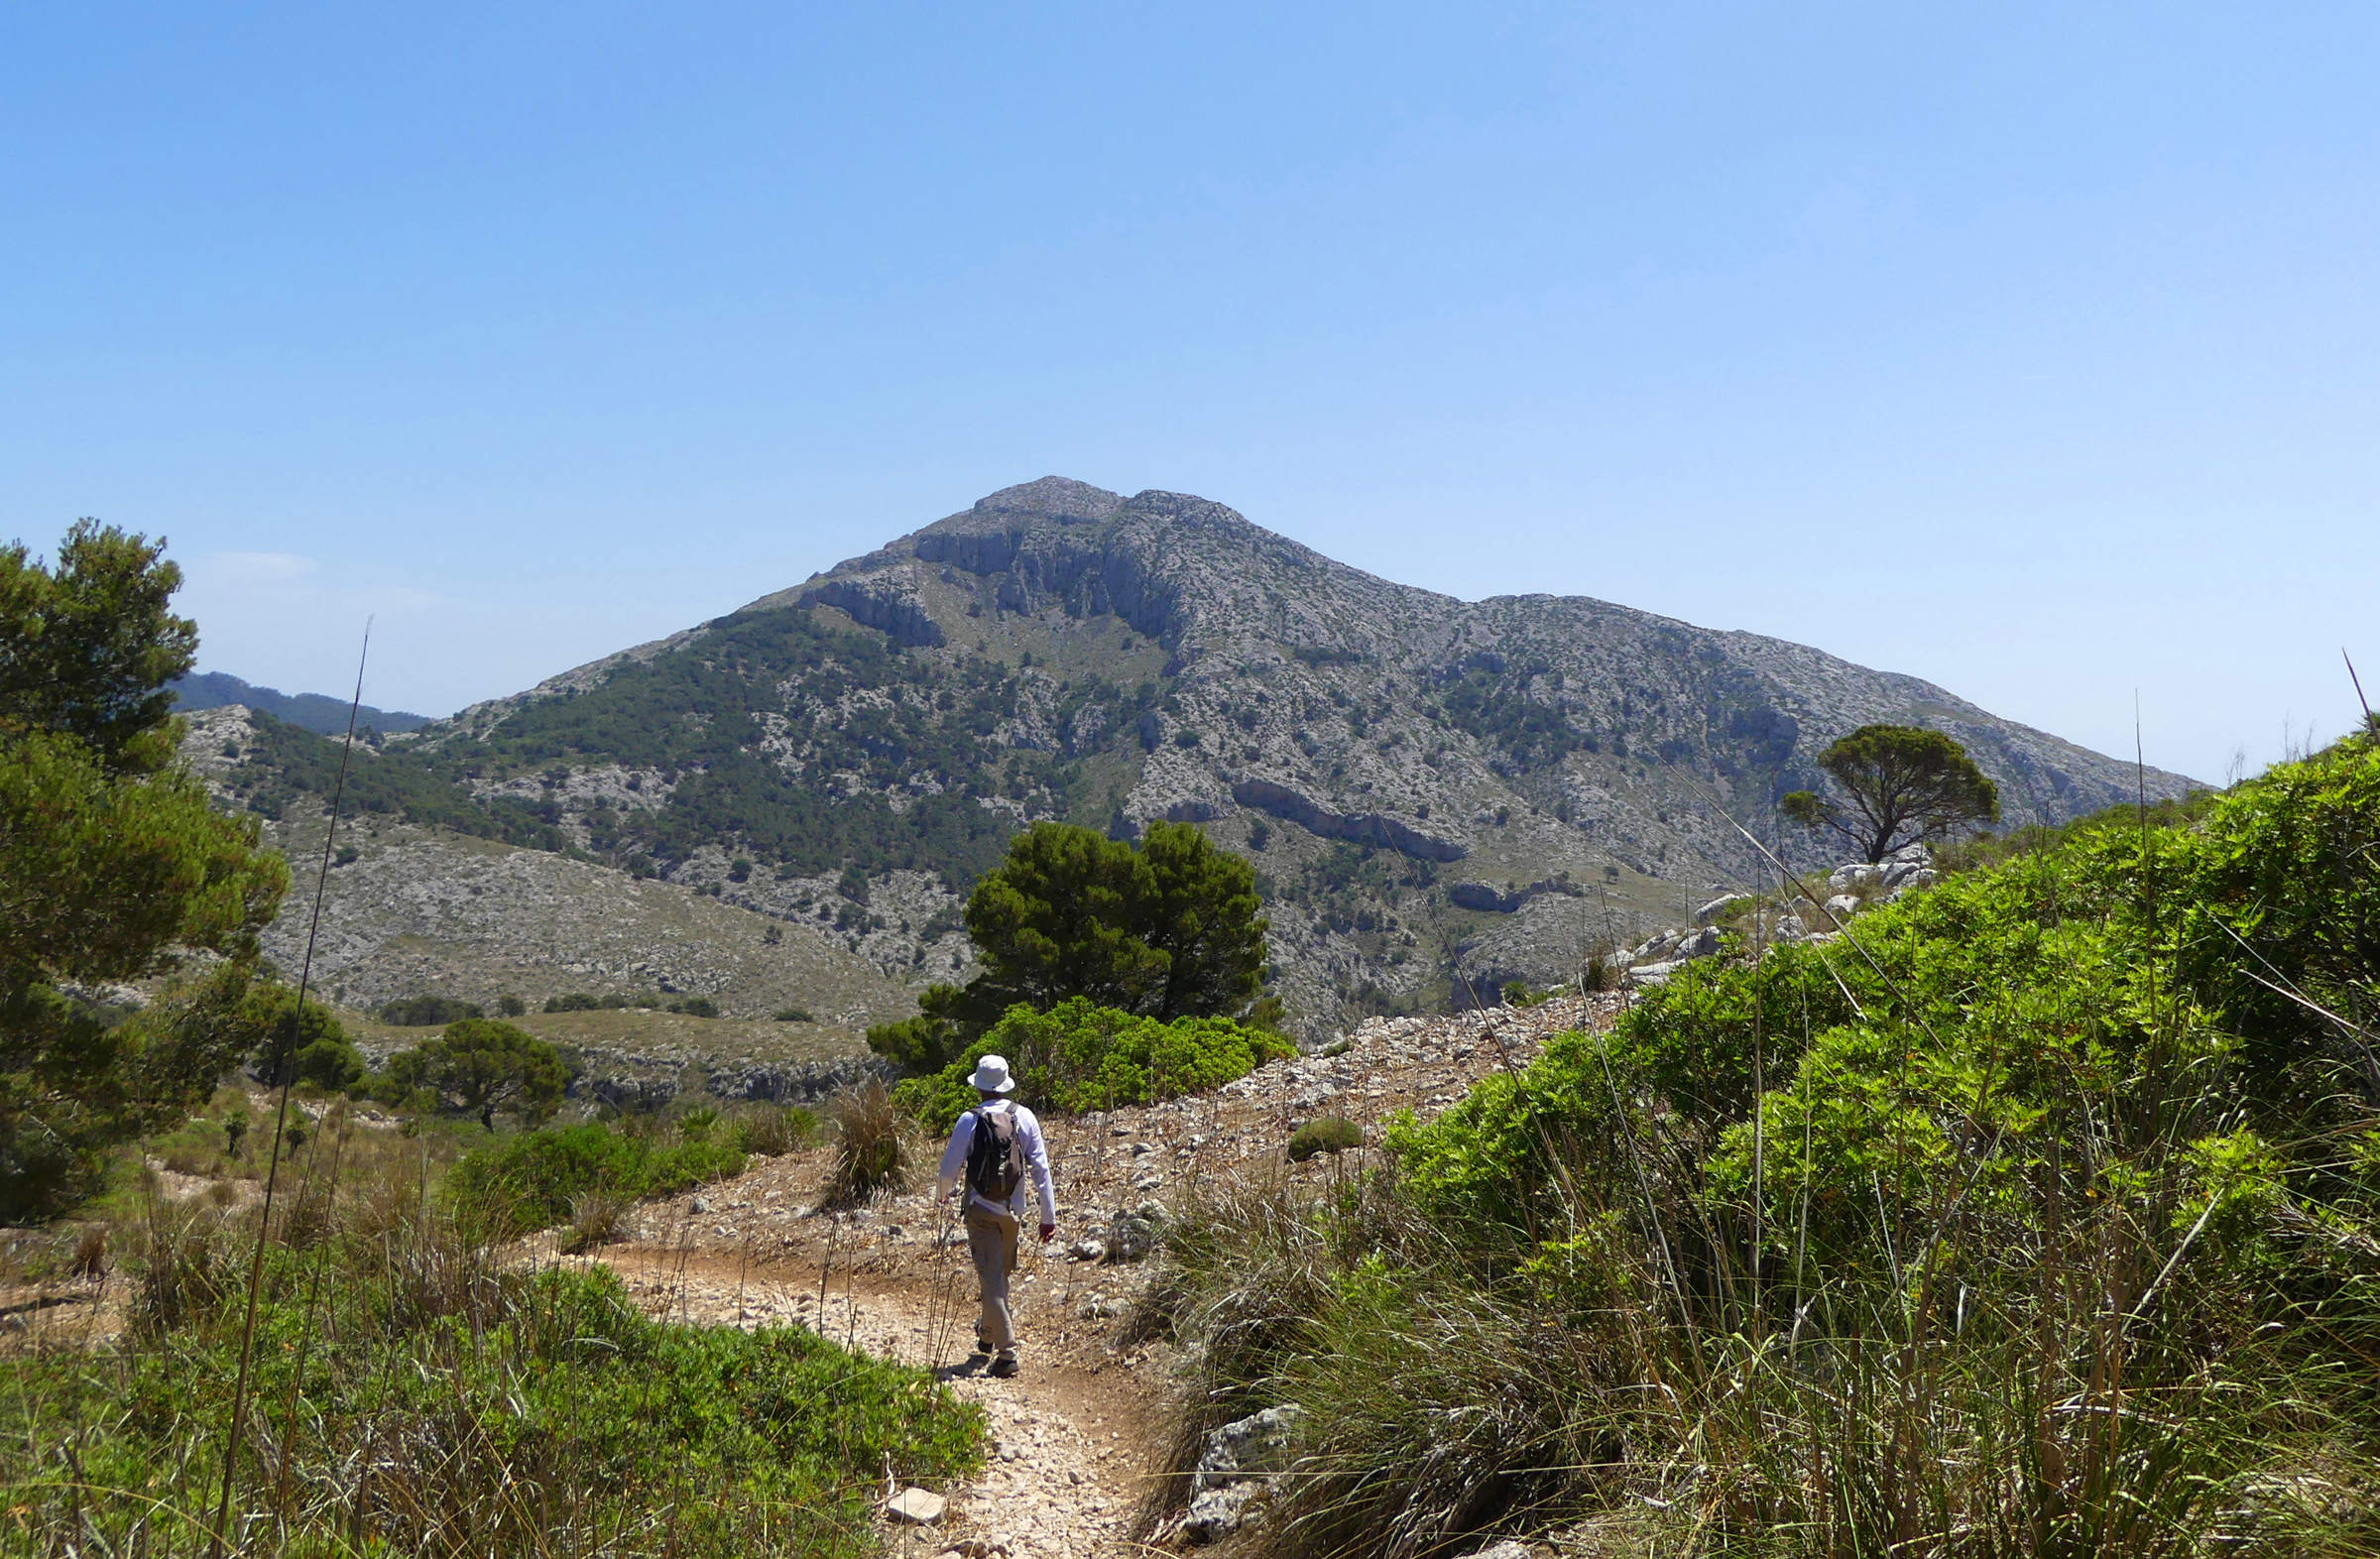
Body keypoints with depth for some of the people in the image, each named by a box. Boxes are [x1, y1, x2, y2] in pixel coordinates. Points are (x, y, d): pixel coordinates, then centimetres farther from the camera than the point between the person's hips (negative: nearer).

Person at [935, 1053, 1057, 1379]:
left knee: (991, 1278, -1)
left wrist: (942, 1193, 17)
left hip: (981, 1209, -4)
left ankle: (1006, 1351, -7)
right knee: (1002, 1273, 22)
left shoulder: (970, 1121, -12)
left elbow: (950, 1168, -6)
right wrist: (1049, 1215, 1)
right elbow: (1040, 1167, -4)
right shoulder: (1024, 1117, -4)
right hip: (1013, 1210, 4)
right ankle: (988, 1333, 42)